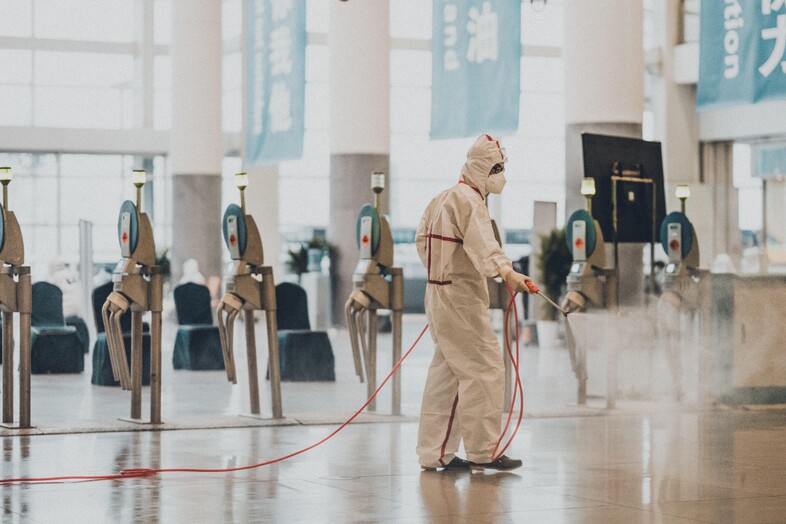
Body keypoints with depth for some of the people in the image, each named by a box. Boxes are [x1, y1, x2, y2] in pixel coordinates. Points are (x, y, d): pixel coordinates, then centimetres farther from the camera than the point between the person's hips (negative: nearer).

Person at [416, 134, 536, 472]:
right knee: (484, 369, -9)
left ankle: (435, 453, 17)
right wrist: (507, 272, -45)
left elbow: (423, 238, 27)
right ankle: (482, 451, -7)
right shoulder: (468, 200, -14)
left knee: (447, 374, 13)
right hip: (460, 297, -10)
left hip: (439, 292, 10)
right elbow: (482, 243, -31)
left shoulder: (443, 199, 17)